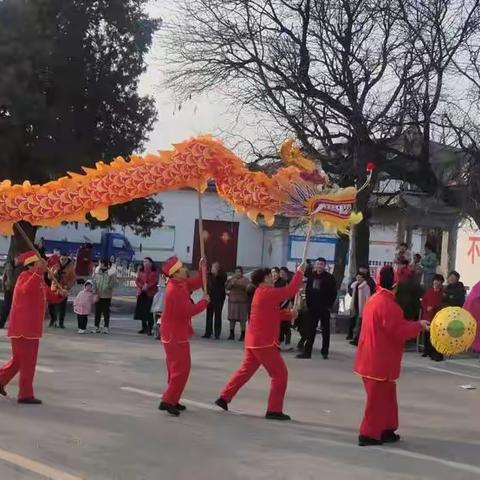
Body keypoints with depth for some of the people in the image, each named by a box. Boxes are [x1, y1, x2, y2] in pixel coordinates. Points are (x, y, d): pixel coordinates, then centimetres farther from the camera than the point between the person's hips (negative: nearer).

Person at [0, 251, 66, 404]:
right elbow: (27, 289, -36)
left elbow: (49, 296, 18)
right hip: (22, 328, -9)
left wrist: (59, 294, -3)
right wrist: (38, 272, -43)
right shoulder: (25, 276, -14)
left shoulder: (40, 280, 15)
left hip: (31, 328, 9)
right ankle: (25, 394, 5)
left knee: (19, 359, 19)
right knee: (27, 362, -3)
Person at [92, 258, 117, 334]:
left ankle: (106, 327, 9)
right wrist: (95, 292, -6)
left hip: (106, 296, -4)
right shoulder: (97, 271, 4)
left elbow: (112, 284, -8)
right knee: (97, 311, 9)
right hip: (97, 296, 4)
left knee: (106, 312, 2)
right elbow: (94, 282, 5)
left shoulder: (111, 272, -8)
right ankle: (96, 327, 18)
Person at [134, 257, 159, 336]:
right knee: (142, 310, 7)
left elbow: (155, 281, -8)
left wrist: (148, 286, -19)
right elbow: (137, 279, 8)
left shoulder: (154, 271, 0)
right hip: (141, 293, 5)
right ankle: (144, 327, 19)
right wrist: (140, 287, -9)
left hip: (151, 293, -5)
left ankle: (150, 329, -6)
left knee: (150, 311, -9)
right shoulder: (140, 270, 11)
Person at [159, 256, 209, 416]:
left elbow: (196, 284, 14)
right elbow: (189, 311, -26)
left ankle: (172, 400, 24)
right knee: (181, 369, -8)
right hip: (175, 335, -10)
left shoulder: (180, 284, 4)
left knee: (176, 368, 17)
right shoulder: (175, 290, -25)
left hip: (176, 333, 10)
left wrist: (202, 269, -1)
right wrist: (204, 302, -12)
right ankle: (168, 401, -8)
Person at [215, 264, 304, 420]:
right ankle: (274, 410, -1)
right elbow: (291, 291, -17)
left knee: (245, 370, 18)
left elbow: (275, 313, 19)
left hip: (253, 341, 10)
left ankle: (224, 397, 19)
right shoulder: (267, 294, -16)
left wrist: (289, 314, 4)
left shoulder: (262, 294, 15)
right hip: (264, 343, -10)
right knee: (280, 374, -2)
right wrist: (299, 272, -6)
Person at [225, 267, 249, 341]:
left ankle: (242, 335, -2)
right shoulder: (231, 279, 13)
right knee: (232, 318, 6)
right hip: (232, 301, 4)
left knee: (242, 319, -6)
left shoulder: (245, 280, 1)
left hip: (242, 301, -4)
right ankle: (232, 334, 14)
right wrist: (231, 283, -17)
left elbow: (247, 288, -11)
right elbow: (227, 287, 2)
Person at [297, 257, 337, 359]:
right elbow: (307, 290, 9)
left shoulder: (330, 278, -6)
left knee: (325, 330, 6)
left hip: (324, 308, -3)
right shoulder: (311, 276, 5)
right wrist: (308, 303, 2)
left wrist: (329, 305, -11)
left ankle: (325, 352, 14)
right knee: (310, 330, 4)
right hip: (313, 307, 4)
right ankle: (307, 352, 6)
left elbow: (333, 293, -7)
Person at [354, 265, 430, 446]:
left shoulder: (375, 299, 11)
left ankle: (385, 431, 25)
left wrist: (413, 324, 14)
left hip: (372, 358, 10)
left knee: (385, 396, 18)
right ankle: (369, 434, 5)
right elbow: (399, 332, -22)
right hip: (380, 361, -10)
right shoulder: (388, 304, -21)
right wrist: (418, 325, -11)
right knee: (379, 398, 0)